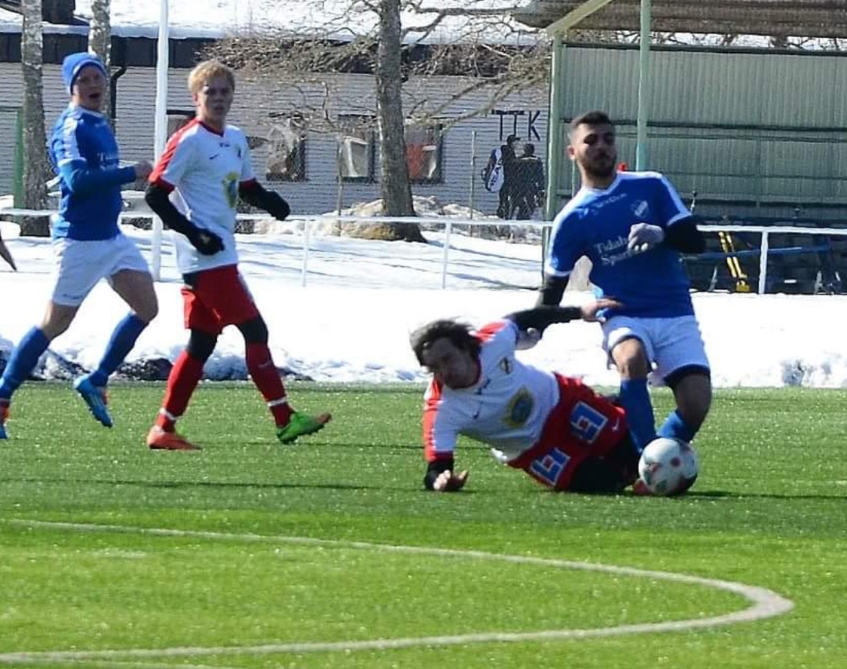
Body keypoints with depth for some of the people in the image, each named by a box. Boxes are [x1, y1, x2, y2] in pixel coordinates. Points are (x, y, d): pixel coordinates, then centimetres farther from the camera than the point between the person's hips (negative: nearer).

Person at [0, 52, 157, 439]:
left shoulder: (99, 125, 13)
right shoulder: (70, 128, -15)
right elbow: (77, 180, -29)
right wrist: (132, 174, -27)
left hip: (111, 236, 9)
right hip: (80, 242, -9)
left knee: (146, 307, 2)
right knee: (53, 324, -6)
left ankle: (96, 382, 12)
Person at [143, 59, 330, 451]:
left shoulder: (235, 140, 15)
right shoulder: (188, 142, -11)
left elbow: (248, 188, 26)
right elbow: (156, 195, -13)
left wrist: (269, 202, 3)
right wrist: (194, 234, -19)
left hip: (220, 259, 9)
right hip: (207, 258, -9)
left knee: (202, 342, 8)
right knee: (254, 330, -9)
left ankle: (164, 428, 10)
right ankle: (284, 419, -7)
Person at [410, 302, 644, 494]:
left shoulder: (494, 341, -28)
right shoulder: (442, 411, -33)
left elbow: (523, 322, -6)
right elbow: (436, 468, -33)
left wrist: (579, 312, 1)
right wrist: (440, 480, -58)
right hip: (532, 450, -2)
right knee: (599, 483, -12)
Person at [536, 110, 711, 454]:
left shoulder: (651, 186, 4)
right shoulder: (572, 219, 3)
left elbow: (694, 241, -2)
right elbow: (553, 286, 11)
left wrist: (661, 235, -22)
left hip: (675, 315, 1)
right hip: (624, 318, -1)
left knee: (696, 404, -18)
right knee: (632, 358, -37)